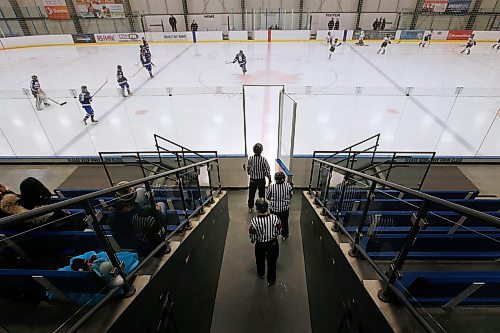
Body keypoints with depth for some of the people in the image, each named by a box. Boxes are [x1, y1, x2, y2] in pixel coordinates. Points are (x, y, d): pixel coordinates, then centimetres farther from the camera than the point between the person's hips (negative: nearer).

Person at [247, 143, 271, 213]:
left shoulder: (250, 158, -13)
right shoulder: (263, 159, -17)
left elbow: (248, 169, -4)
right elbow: (267, 170, -13)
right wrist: (269, 178, 1)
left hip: (253, 179, 1)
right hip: (261, 179, -1)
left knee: (251, 194, 16)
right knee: (261, 194, 15)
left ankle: (250, 208, 26)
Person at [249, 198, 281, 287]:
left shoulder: (254, 221, -30)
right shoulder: (274, 218, -27)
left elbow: (252, 237, -17)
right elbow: (279, 231, -10)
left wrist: (253, 240, 6)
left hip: (260, 245, 0)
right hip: (273, 244, 0)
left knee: (260, 260, 30)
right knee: (272, 262, 24)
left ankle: (261, 274, 57)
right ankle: (271, 280, 43)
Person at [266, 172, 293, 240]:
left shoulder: (271, 187, -21)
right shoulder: (288, 186, -18)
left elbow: (267, 197, -6)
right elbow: (291, 195, -2)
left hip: (274, 209, -1)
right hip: (285, 208, 2)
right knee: (284, 222, 23)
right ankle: (285, 235, 41)